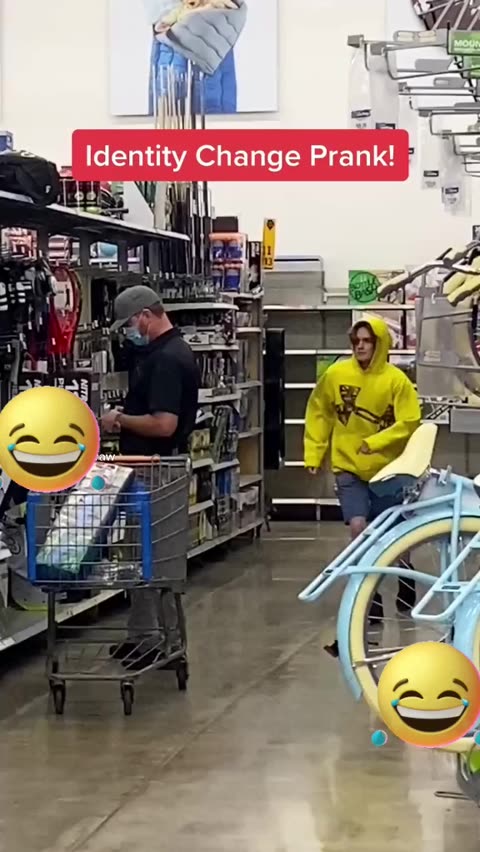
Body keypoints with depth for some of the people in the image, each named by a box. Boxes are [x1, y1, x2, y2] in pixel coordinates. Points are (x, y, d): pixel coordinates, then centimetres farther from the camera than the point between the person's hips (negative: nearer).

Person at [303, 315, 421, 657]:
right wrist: (313, 452, 5)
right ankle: (372, 603, -8)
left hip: (387, 471, 0)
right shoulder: (336, 374, -5)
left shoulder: (396, 381, -12)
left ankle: (406, 597, 34)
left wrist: (375, 442, -23)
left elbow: (409, 423, -15)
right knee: (359, 528, -18)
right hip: (349, 469, 1)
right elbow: (318, 413, 7)